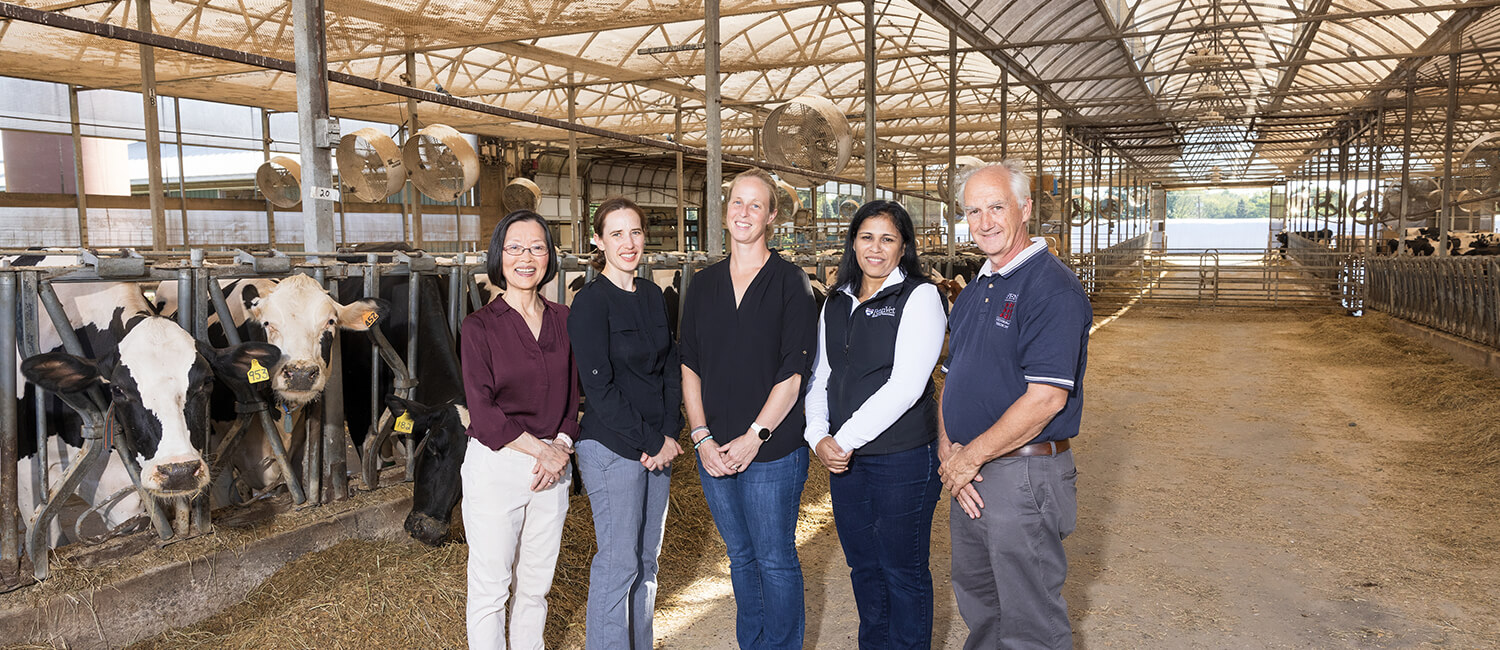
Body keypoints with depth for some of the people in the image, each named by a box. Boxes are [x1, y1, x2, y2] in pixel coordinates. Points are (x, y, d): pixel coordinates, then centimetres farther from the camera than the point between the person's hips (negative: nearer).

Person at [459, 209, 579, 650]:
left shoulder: (563, 321, 6)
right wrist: (540, 449, -12)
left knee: (536, 585, 15)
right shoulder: (480, 326, -6)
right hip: (495, 466, -4)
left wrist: (562, 446, -8)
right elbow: (483, 412, -10)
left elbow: (575, 394, 8)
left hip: (552, 465, 4)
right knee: (490, 589, 5)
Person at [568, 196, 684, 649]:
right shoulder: (590, 302, -11)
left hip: (658, 447, 7)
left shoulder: (653, 296, 10)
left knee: (647, 560, 14)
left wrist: (669, 435, -1)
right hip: (612, 449, -7)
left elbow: (671, 368, 10)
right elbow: (598, 386, -14)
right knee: (618, 563, -1)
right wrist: (646, 443, -13)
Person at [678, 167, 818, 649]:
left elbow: (794, 372, -10)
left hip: (772, 451, -4)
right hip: (714, 452, 4)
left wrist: (754, 437, -14)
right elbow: (689, 367, 7)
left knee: (776, 561, 5)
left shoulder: (790, 283, -5)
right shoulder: (703, 285, 9)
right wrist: (701, 436, -3)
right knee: (741, 557, 17)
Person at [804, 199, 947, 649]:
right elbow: (821, 376, 11)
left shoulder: (919, 296, -8)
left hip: (902, 457, -6)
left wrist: (847, 438, -16)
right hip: (843, 458, 6)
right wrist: (819, 436, -6)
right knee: (863, 565, 18)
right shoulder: (837, 303, 11)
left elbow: (906, 385, -17)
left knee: (903, 570, 7)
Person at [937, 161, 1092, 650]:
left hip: (1023, 475, -8)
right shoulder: (975, 290, 12)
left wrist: (970, 457, -16)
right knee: (976, 600, 23)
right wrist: (948, 452, -3)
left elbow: (1045, 399, -24)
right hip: (968, 479, 9)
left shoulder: (1052, 289, -16)